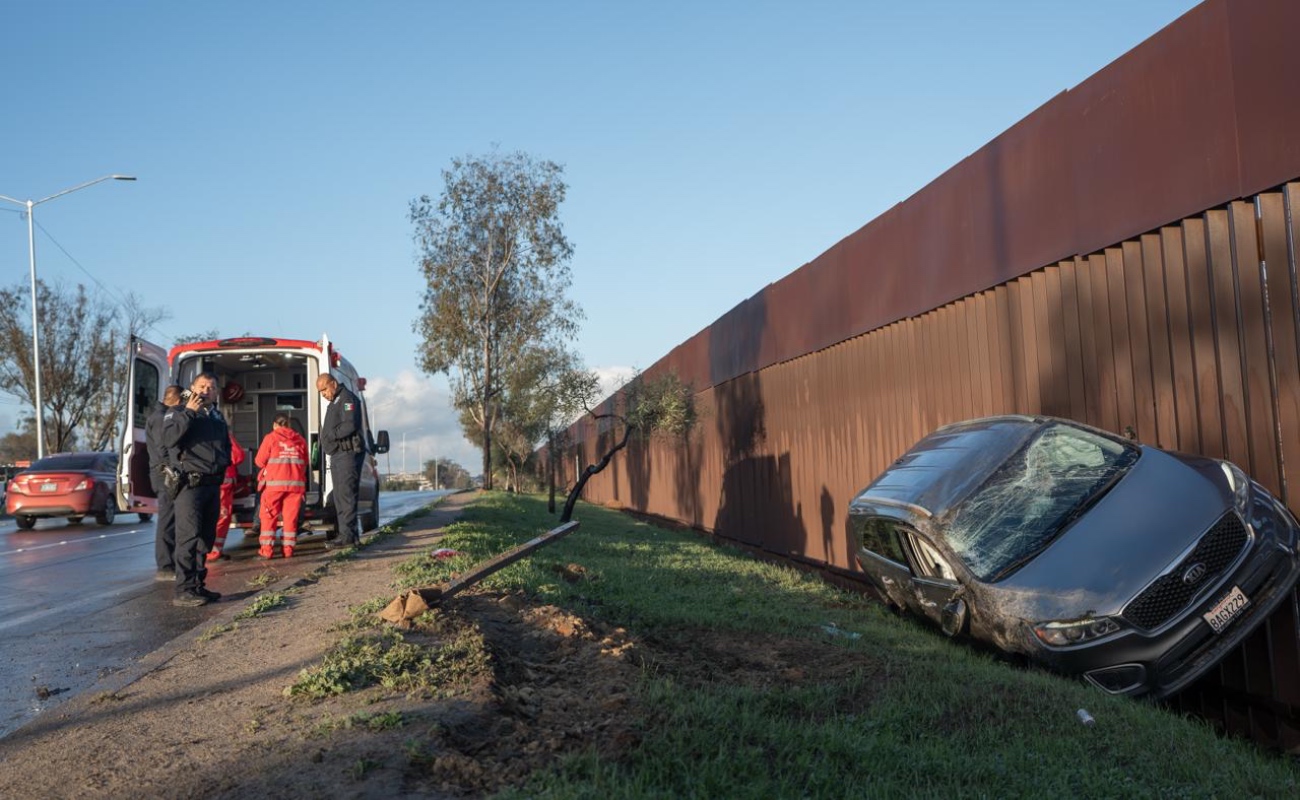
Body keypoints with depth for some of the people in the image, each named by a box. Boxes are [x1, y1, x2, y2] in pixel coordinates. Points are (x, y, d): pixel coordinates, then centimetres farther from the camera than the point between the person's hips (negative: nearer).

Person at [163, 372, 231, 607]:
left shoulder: (217, 417, 19)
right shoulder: (179, 412, -1)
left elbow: (226, 444, 33)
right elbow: (169, 438, -18)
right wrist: (189, 412, -20)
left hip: (213, 484, 8)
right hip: (191, 483, -7)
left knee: (206, 537, 11)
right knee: (189, 536, -12)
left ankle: (198, 585, 19)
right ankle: (184, 590, -12)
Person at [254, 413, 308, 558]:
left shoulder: (271, 438, 1)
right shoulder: (300, 439, 10)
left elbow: (259, 461, 2)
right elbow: (305, 463, 11)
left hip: (275, 482, -2)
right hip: (296, 482, 2)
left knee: (269, 515, 7)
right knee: (291, 515, 7)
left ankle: (267, 548, 3)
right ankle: (288, 547, 6)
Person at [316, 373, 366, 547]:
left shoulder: (347, 399, -8)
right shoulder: (334, 403, 24)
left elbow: (350, 425, -20)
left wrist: (330, 435, -12)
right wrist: (325, 442, 10)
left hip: (348, 454, -10)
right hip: (337, 455, 10)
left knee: (346, 494, -12)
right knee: (339, 496, 11)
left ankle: (348, 534, -13)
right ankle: (340, 532, 16)